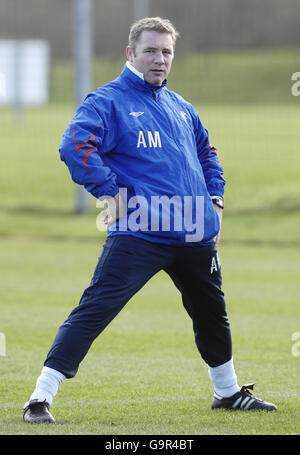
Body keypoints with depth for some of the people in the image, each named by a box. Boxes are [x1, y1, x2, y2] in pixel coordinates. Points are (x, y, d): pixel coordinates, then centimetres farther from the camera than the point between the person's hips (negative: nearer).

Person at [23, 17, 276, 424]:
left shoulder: (180, 107, 18)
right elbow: (75, 146, -19)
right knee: (95, 310, -16)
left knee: (212, 312, 22)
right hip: (138, 234, -7)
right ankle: (41, 398, -16)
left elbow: (206, 152, 33)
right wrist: (109, 192, -20)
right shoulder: (108, 101, -4)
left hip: (196, 235, 7)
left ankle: (228, 392, 43)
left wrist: (215, 198, 19)